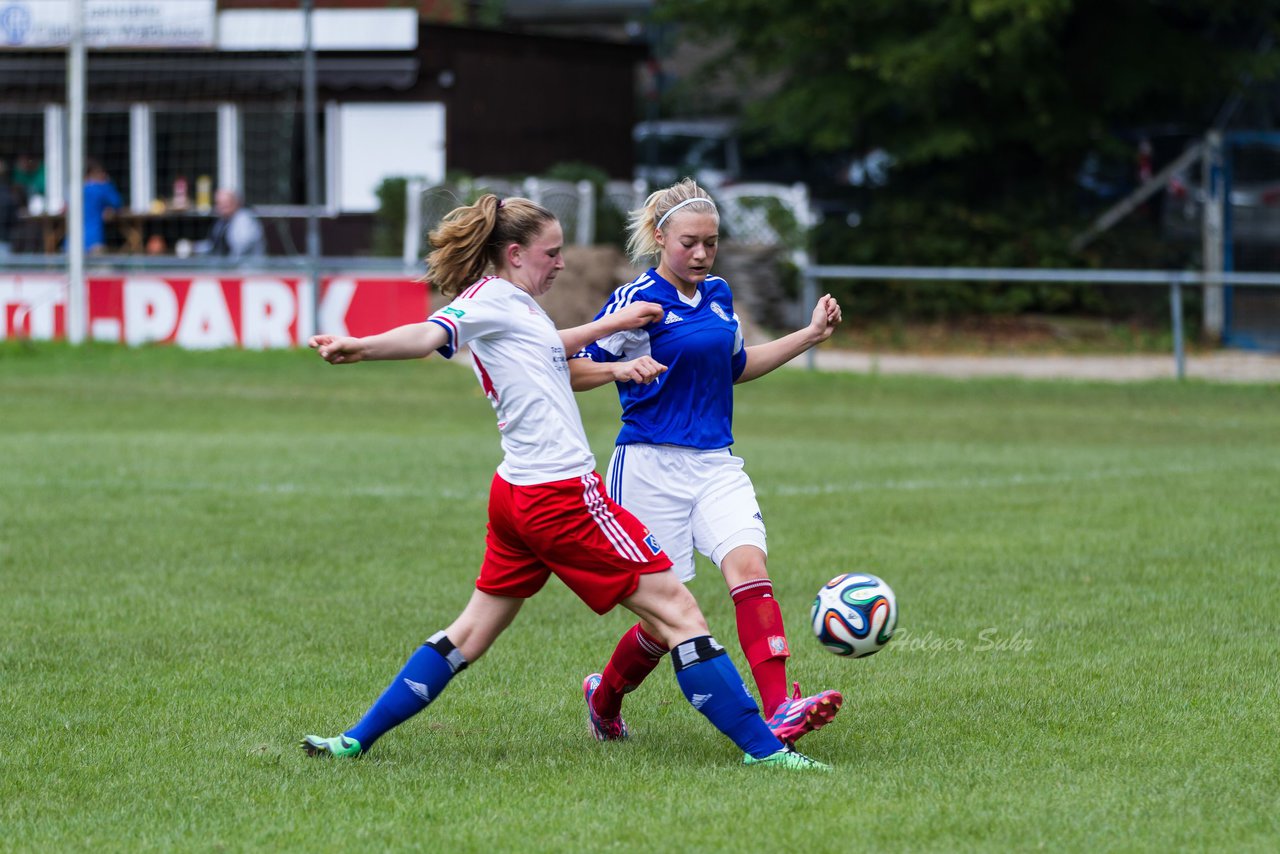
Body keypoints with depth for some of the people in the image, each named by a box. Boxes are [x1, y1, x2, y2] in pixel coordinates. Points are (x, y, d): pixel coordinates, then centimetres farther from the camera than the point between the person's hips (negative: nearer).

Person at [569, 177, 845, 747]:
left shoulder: (717, 295, 12)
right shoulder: (638, 301, -7)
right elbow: (571, 371, -8)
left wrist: (811, 335, 24)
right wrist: (619, 368, -28)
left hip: (716, 465, 5)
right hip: (651, 465, -5)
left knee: (749, 565, -21)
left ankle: (779, 714, -33)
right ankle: (604, 696, 28)